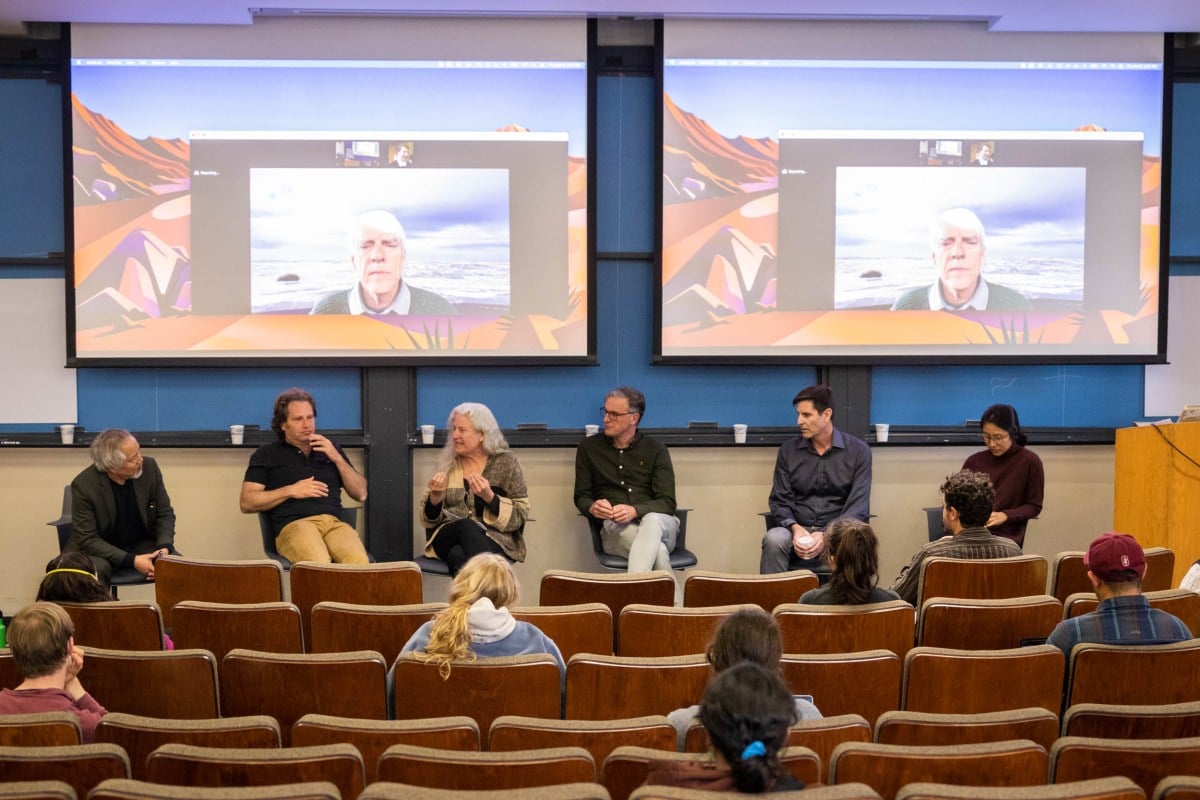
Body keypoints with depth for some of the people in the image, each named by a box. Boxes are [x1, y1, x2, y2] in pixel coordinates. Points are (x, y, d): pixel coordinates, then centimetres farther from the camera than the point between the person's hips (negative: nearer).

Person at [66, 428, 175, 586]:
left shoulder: (149, 467, -11)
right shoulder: (84, 485, -20)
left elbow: (165, 514, 0)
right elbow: (88, 539, -17)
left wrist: (164, 548, -19)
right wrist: (131, 561, -29)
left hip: (142, 544, 3)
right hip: (100, 549, -3)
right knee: (96, 569, -34)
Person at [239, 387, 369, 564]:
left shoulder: (330, 448, 28)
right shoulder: (267, 455, 19)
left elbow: (361, 493, 22)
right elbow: (246, 503, 9)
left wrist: (337, 458, 8)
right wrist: (290, 491, -1)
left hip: (334, 522, 3)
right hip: (292, 524, -3)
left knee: (359, 562, -35)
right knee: (318, 565, -39)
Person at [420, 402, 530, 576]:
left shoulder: (506, 462, 5)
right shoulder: (447, 464, 13)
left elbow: (520, 516, 1)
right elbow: (429, 519, 13)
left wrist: (489, 497, -15)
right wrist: (435, 497, -10)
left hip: (494, 540, -3)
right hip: (448, 537, 3)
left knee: (459, 555, -38)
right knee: (468, 527, -36)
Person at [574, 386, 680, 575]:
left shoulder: (656, 449, 10)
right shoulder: (589, 448, 13)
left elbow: (667, 503, 1)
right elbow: (581, 497, 13)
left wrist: (635, 510, -21)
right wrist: (593, 508, -15)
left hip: (656, 520, 0)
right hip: (615, 529, 0)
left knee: (652, 521, -40)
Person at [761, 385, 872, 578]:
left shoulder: (858, 451, 3)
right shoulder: (788, 451, 10)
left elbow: (858, 505, -4)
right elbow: (780, 501, 8)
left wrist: (827, 536, -19)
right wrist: (795, 529, -15)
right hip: (798, 528, 2)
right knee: (774, 539, -33)